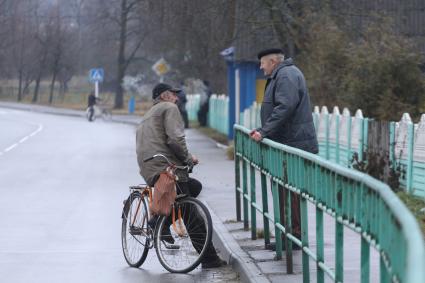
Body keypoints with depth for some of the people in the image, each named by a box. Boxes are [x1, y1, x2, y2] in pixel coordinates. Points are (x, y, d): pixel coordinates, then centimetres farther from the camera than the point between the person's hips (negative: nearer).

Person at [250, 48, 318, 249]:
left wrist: (265, 132, -22)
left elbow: (285, 108, -23)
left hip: (293, 144, -11)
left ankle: (295, 234, -5)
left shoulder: (286, 75, -12)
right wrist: (262, 130, 15)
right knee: (282, 189, 12)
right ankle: (288, 233, 17)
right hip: (286, 145, 11)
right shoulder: (280, 76, 22)